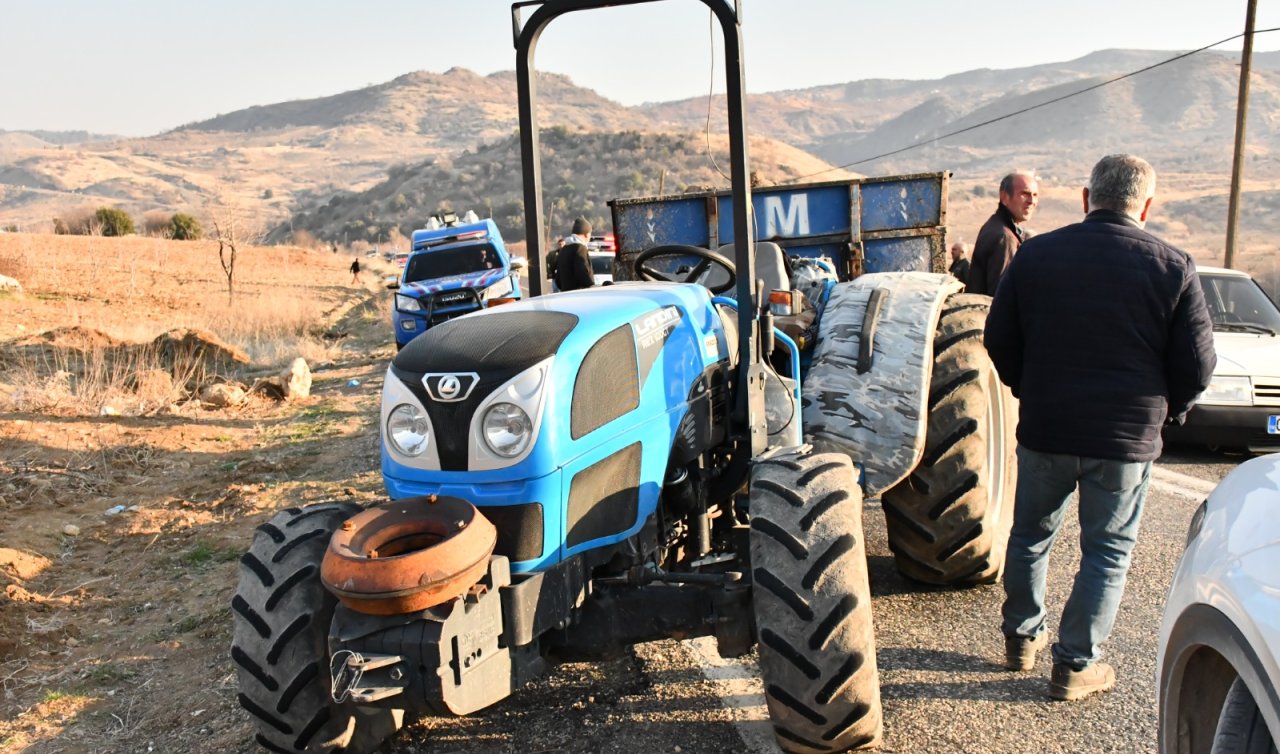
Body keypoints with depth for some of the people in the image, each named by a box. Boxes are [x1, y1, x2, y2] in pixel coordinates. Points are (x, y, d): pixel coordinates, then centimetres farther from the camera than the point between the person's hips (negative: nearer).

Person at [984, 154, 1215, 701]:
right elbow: (1196, 366, -3)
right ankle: (1075, 666, 19)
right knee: (1108, 551, 12)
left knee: (1031, 535, 19)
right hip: (1128, 439, -1)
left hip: (1044, 430, 2)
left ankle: (1021, 639, 33)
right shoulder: (1173, 267, -6)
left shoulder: (1036, 254, -2)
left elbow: (999, 341, 3)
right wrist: (1164, 409, 16)